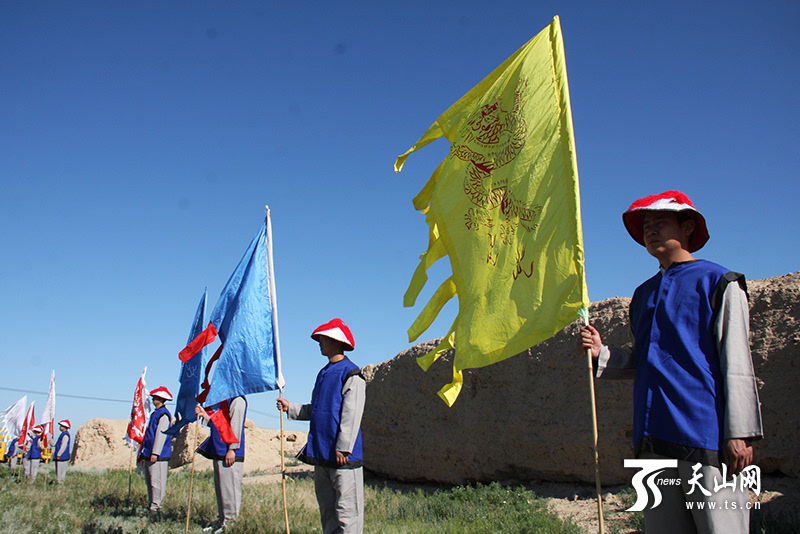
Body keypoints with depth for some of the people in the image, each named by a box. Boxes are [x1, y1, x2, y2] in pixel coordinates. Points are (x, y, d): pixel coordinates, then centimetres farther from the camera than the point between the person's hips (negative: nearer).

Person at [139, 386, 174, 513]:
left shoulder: (164, 415, -13)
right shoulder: (155, 413, 18)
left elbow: (161, 435, -19)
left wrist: (155, 453, -22)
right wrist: (144, 453, 24)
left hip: (158, 456, -10)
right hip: (149, 454, 10)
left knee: (157, 481, -7)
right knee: (149, 481, 13)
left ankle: (156, 505, -3)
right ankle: (151, 504, 20)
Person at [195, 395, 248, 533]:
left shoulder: (237, 400, -12)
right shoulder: (222, 401, 19)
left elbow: (236, 425, -17)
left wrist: (232, 449, -21)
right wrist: (204, 414, 7)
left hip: (229, 454, -10)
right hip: (218, 452, 10)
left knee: (229, 487, -5)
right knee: (220, 488, 14)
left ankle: (230, 523, 1)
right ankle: (221, 520, 23)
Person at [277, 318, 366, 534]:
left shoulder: (351, 374, -10)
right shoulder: (323, 373, 17)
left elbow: (351, 415, -16)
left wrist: (343, 448, -20)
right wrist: (290, 408, 13)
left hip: (342, 455, -9)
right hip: (321, 454, 9)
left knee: (346, 508, -4)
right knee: (327, 507, 14)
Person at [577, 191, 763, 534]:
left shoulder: (717, 282, 2)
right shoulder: (643, 294, 20)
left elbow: (737, 364, -5)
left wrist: (740, 433, -11)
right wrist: (602, 354, 5)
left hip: (706, 433, -5)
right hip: (653, 437, 6)